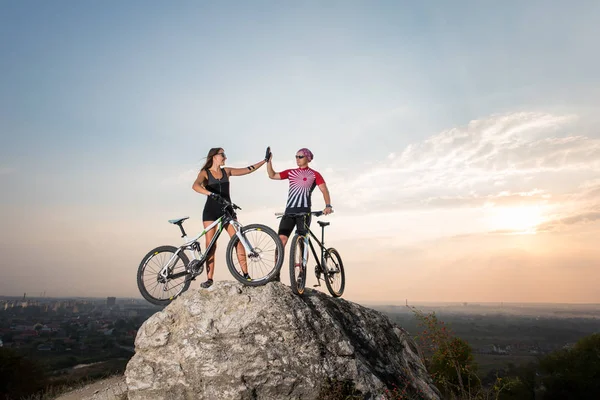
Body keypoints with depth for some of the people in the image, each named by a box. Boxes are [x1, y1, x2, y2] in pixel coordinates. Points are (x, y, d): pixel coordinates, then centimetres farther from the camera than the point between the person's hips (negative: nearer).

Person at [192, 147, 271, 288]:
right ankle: (209, 279, 3)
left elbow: (248, 170, 12)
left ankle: (245, 274, -1)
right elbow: (195, 185, -21)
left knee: (238, 241, -8)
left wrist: (265, 160, 10)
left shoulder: (226, 171, 12)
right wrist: (211, 193, -37)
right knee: (211, 245, -4)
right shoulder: (205, 172, 0)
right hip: (211, 211, -3)